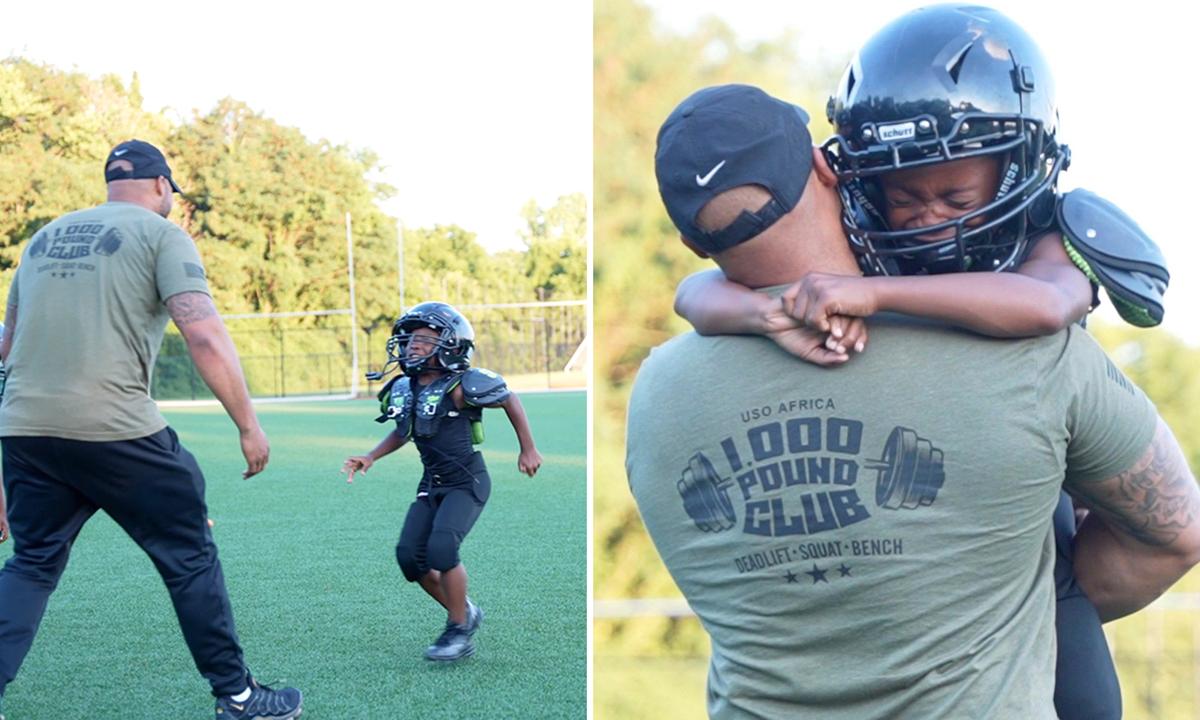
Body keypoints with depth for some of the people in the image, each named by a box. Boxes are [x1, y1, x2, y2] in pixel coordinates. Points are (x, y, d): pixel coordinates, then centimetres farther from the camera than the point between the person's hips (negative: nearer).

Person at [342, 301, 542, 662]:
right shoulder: (402, 390, 1)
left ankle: (459, 629, -3)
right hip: (432, 484, 7)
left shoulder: (459, 387, -19)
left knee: (441, 546, -24)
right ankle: (465, 612, 19)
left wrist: (528, 449, 0)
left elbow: (510, 400, -6)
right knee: (410, 555, -3)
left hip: (467, 483, -7)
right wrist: (369, 458, 9)